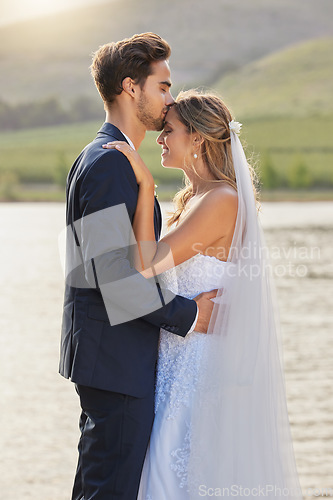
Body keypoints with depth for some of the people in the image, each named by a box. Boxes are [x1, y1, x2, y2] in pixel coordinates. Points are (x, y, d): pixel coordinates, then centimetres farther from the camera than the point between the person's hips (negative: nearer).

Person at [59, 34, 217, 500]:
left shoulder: (104, 159, 18)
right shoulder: (109, 162, -17)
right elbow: (114, 269, -23)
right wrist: (186, 314, -14)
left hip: (118, 356, 11)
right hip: (116, 357, -11)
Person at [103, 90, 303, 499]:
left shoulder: (222, 200, -17)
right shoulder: (190, 198, 13)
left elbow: (147, 263, -21)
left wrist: (144, 185, -19)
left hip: (207, 360, -9)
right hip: (181, 354, 9)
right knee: (175, 466, 13)